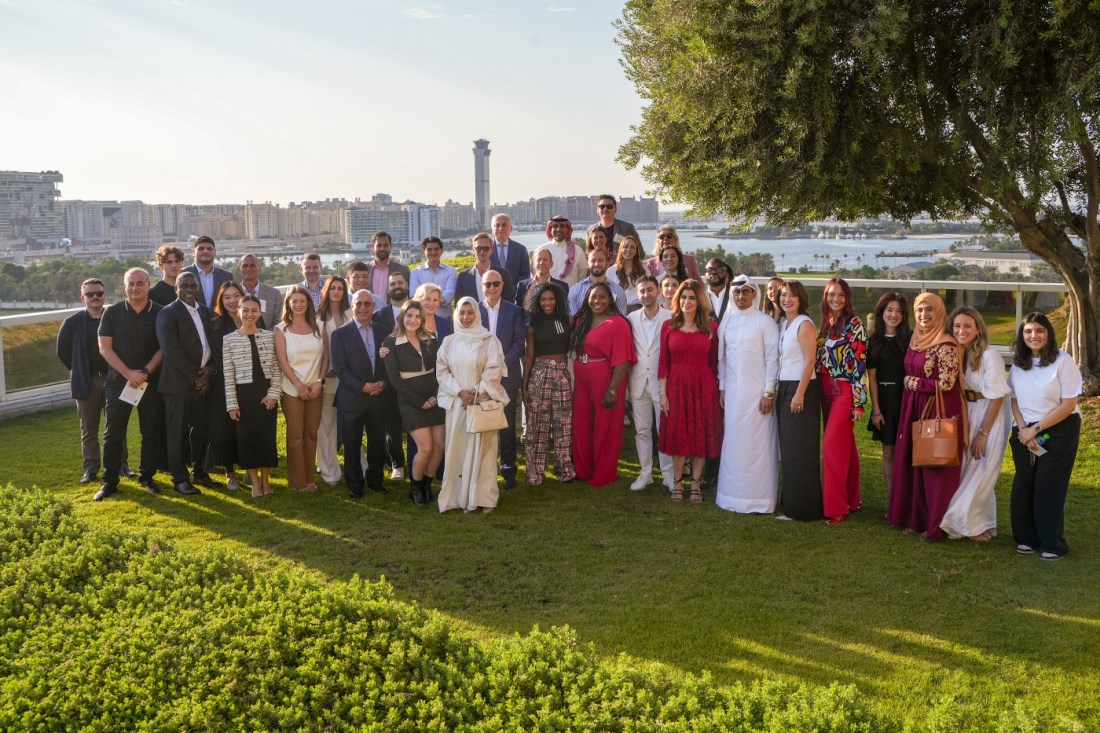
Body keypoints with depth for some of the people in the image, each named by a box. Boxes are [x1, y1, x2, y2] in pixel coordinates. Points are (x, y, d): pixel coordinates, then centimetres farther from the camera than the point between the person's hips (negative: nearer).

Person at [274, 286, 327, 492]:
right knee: (296, 435, 1)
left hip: (315, 389, 3)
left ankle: (309, 478, 14)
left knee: (311, 434, 5)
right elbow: (282, 361, -5)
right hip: (292, 389, -2)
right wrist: (299, 384, -12)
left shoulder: (317, 327, 7)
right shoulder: (281, 329, 1)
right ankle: (298, 481, 8)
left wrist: (319, 381, -7)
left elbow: (325, 356, 5)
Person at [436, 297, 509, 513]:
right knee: (458, 450, 3)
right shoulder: (449, 342, 7)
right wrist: (460, 392, -9)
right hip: (456, 403, 3)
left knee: (482, 450, 0)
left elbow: (493, 371, -6)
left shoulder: (489, 340, -2)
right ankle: (461, 496, 10)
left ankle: (484, 497, 6)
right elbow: (442, 371, 4)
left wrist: (475, 394, -13)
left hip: (483, 403, -3)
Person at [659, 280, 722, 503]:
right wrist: (663, 392, -3)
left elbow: (714, 361, 3)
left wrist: (716, 389, -1)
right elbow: (664, 362, 1)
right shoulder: (668, 326, 2)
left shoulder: (711, 327, 1)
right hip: (676, 385, 0)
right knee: (677, 433, 6)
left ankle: (696, 484, 15)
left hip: (703, 386, 0)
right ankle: (677, 483, 16)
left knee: (700, 434, 5)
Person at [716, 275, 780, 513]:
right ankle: (733, 494, 15)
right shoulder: (726, 322, 10)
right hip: (732, 392, 5)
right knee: (733, 443, 7)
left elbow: (772, 358, -7)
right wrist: (722, 388, 9)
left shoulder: (765, 322, -5)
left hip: (756, 392, -5)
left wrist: (769, 393, -11)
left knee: (757, 443, -2)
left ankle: (759, 498, 4)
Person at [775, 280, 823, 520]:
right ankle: (789, 502, 19)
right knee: (787, 448, 11)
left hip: (802, 388, -8)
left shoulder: (804, 324, -10)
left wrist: (800, 393, -19)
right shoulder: (782, 324, 13)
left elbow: (809, 361, -15)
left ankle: (803, 507, 4)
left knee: (800, 449, -4)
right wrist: (780, 390, 8)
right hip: (785, 388, 8)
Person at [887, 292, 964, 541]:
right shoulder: (915, 341, 11)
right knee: (913, 464, 10)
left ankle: (936, 525, 9)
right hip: (913, 409, 8)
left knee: (935, 467, -1)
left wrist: (911, 382, -8)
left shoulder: (946, 345, -14)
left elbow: (945, 383, -18)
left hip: (939, 410, -8)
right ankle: (917, 519, 20)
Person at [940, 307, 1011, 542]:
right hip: (966, 415, 7)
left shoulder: (990, 356, -19)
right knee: (965, 470, 9)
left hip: (991, 416, -7)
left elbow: (996, 398, -16)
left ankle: (980, 525, 13)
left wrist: (983, 433, -15)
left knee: (981, 473, -1)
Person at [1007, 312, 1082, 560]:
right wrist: (1023, 428, -8)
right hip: (1025, 433, 5)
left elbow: (1068, 405, -14)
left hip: (1059, 431, -5)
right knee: (1023, 487, 6)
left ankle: (1052, 544, 12)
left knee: (1049, 489, -1)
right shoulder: (1018, 363, 4)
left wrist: (1036, 429, -14)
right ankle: (1027, 539, 20)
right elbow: (1014, 399, 8)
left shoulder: (1063, 361, -12)